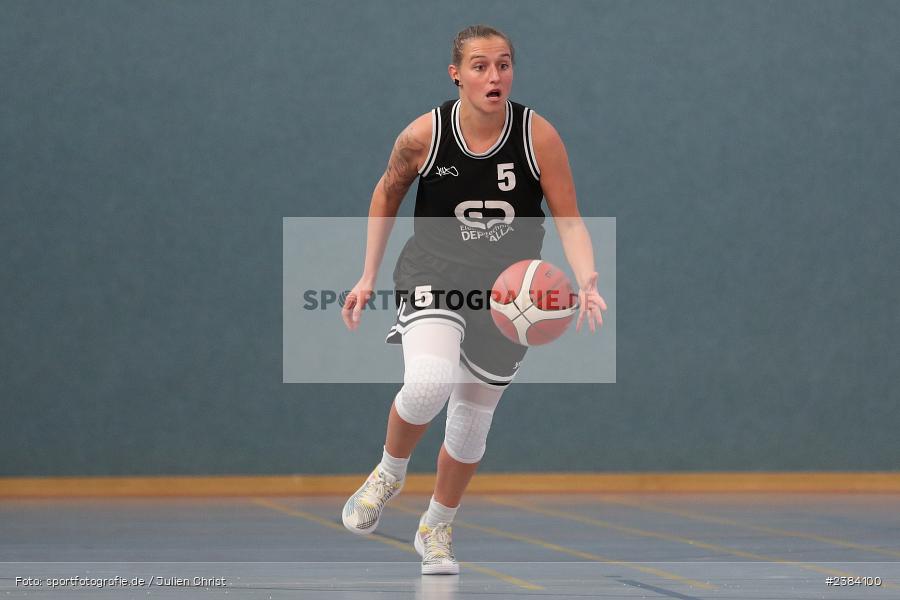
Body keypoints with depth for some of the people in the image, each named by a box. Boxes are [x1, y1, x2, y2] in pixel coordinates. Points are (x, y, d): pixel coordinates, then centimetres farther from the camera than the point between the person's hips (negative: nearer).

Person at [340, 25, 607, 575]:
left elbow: (569, 219, -11)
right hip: (435, 275, -2)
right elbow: (389, 191, 5)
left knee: (472, 422, 12)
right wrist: (369, 276, 5)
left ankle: (436, 529, 37)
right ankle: (390, 473, 1)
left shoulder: (538, 136, -16)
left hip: (508, 290, 2)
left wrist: (587, 281, -29)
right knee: (427, 386, -30)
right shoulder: (424, 135, -14)